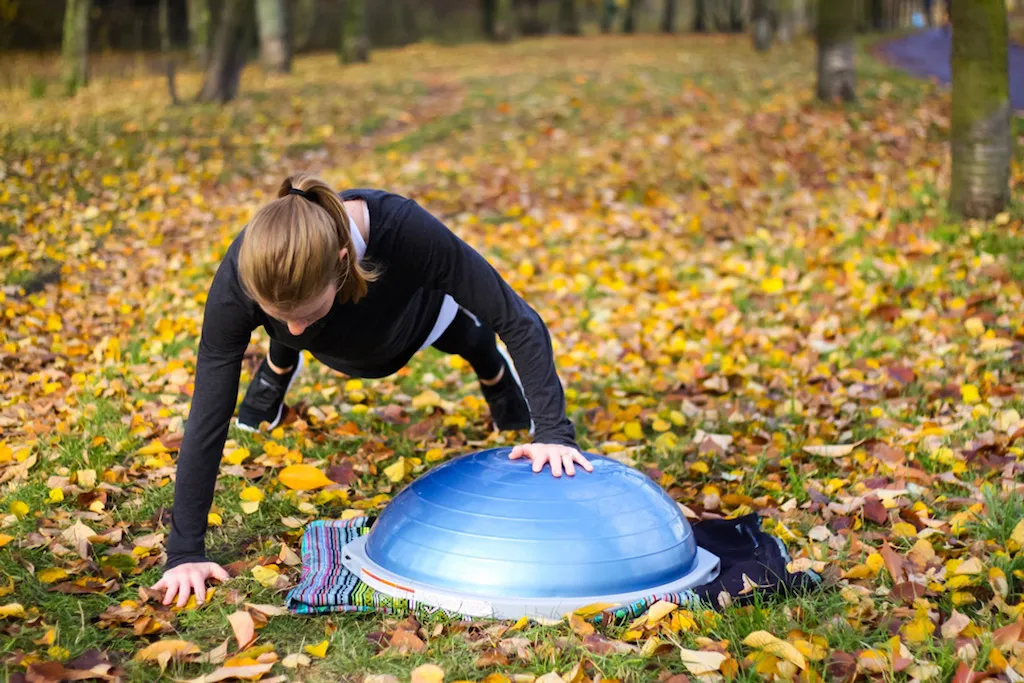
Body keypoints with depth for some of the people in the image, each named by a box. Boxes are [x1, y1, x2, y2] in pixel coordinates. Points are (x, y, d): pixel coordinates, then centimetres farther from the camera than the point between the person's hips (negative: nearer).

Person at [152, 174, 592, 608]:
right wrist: (184, 552, -37)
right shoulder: (239, 278, -44)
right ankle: (276, 374, 64)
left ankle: (499, 380, 60)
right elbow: (208, 416, -38)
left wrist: (553, 431, -45)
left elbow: (518, 320, -39)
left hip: (415, 308, -1)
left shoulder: (405, 230, -50)